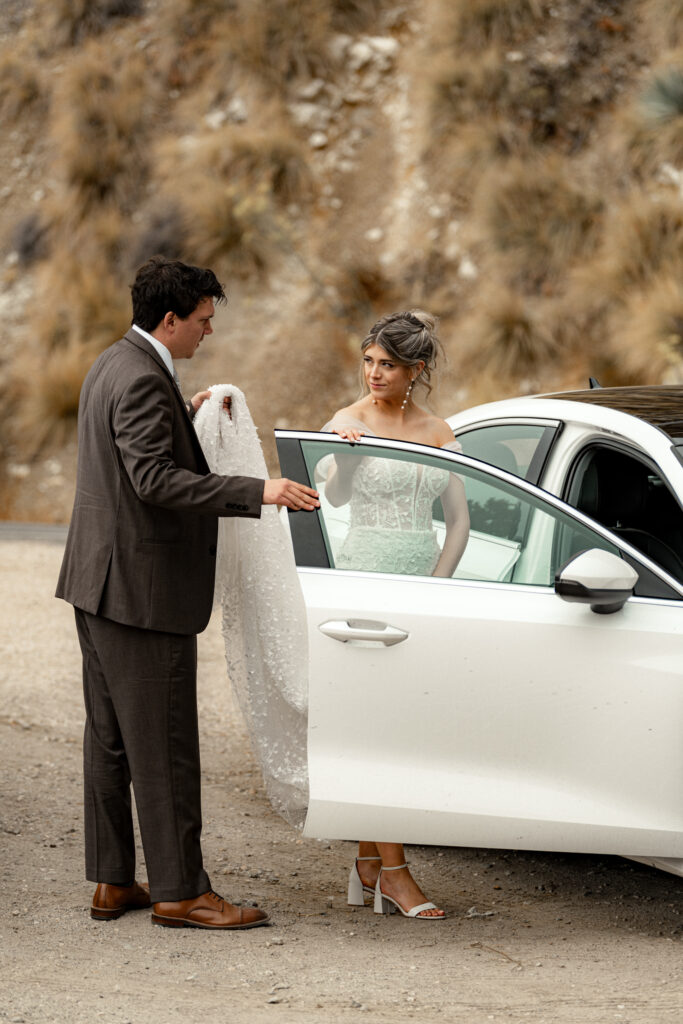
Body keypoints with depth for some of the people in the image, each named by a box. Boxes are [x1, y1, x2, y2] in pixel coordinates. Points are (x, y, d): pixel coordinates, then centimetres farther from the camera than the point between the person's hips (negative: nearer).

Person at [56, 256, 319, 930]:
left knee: (110, 740, 12)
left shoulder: (115, 366, 14)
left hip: (102, 581, 11)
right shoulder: (143, 381, -19)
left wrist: (183, 418, 22)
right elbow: (156, 480, -28)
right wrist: (258, 492, -31)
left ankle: (111, 882, 18)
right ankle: (178, 891, 0)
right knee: (163, 746, -5)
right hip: (142, 588, -11)